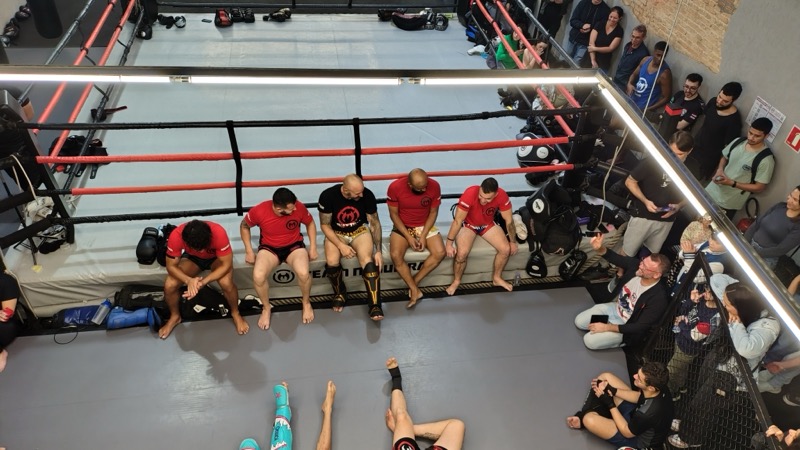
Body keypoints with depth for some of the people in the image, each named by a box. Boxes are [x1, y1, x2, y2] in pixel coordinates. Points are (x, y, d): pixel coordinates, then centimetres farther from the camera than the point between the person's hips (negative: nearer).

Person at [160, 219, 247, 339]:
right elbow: (171, 266, -23)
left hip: (217, 258, -2)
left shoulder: (218, 233, -40)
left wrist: (203, 282, -43)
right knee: (169, 285, -19)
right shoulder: (176, 236, -35)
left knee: (226, 283, -30)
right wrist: (189, 280, -42)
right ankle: (175, 317, 11)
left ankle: (235, 314, 0)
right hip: (192, 258, 2)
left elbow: (226, 264, -31)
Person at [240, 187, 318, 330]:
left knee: (303, 273, -31)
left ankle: (306, 303, 3)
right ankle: (266, 308, 2)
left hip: (294, 246, 0)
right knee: (258, 276, -29)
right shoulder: (259, 211, -23)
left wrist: (313, 247, -4)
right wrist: (249, 251, -6)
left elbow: (310, 223, 2)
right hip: (269, 248, 0)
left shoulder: (299, 207, -21)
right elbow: (244, 226, -1)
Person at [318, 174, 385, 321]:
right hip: (335, 233, 0)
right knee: (332, 262, -30)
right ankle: (340, 292, 0)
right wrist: (341, 245, -25)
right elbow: (325, 225, -12)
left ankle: (375, 305, -24)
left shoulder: (368, 195, -19)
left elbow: (375, 223, -7)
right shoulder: (327, 196, -23)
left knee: (368, 261, -29)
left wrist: (379, 250, -14)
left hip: (360, 230, 1)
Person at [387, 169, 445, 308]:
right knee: (396, 255, -28)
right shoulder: (395, 187, -20)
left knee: (440, 253, -23)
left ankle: (414, 282, -7)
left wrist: (423, 236, -15)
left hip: (426, 226, 1)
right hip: (402, 227, -1)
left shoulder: (434, 186, -17)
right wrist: (408, 237, -18)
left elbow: (433, 212, -6)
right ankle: (415, 290, -14)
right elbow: (394, 214, -10)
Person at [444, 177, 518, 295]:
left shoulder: (502, 196, -27)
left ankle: (497, 278, 12)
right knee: (462, 252, -26)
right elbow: (457, 221, -27)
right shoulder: (470, 194, -36)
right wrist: (449, 243, -25)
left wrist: (513, 242, -3)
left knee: (506, 249, -14)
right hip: (468, 224, -3)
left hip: (488, 224, 3)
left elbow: (509, 221, -11)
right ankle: (456, 281, 1)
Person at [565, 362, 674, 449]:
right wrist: (612, 390, -13)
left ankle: (583, 418, 12)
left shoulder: (649, 413, -42)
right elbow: (639, 397, 0)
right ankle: (583, 415, 13)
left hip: (639, 440, -7)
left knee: (589, 420, -28)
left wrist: (610, 404, -20)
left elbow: (627, 432, -23)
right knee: (606, 377, 1)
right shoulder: (659, 386, -21)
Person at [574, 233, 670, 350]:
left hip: (626, 326, -6)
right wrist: (599, 248, -38)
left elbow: (640, 328, -29)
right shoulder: (635, 265, -21)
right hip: (615, 308, 6)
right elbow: (613, 257, -13)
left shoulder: (658, 298, -35)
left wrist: (607, 327, -26)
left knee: (589, 341, -12)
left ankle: (623, 340, 9)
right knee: (579, 322, 7)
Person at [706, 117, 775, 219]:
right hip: (713, 191, 6)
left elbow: (760, 187, -17)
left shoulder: (766, 160, -23)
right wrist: (720, 169, -9)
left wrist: (732, 183, -23)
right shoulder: (738, 142, -5)